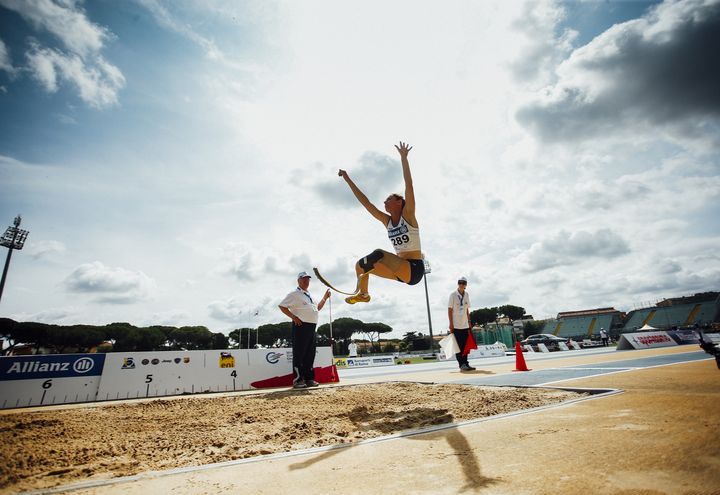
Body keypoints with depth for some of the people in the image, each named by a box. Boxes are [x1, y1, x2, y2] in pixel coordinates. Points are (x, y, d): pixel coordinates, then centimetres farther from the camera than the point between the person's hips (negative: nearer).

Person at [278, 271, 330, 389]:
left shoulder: (309, 295, 22)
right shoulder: (294, 294, -3)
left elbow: (317, 308, 31)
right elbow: (282, 306, -8)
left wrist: (325, 297, 20)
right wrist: (293, 317, -14)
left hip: (311, 327, 8)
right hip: (301, 326, -8)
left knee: (310, 354, 10)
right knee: (299, 353, -5)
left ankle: (309, 379, 18)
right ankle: (297, 380, 0)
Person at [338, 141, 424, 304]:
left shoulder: (407, 215, -5)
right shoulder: (387, 220, 10)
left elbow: (409, 185, -15)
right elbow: (365, 202, 11)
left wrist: (403, 158, -19)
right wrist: (348, 179, 11)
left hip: (414, 269, -7)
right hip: (401, 270, 7)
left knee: (378, 254, -29)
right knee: (360, 265, 7)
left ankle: (361, 291, -14)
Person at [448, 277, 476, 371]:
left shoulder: (467, 295, 9)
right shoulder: (453, 295, -7)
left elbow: (467, 310, 16)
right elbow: (449, 310, -6)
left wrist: (469, 322, 12)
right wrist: (451, 324, -11)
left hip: (465, 325, 5)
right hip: (456, 325, -5)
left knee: (465, 346, 8)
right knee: (458, 346, -2)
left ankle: (465, 363, 17)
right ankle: (462, 364, 4)